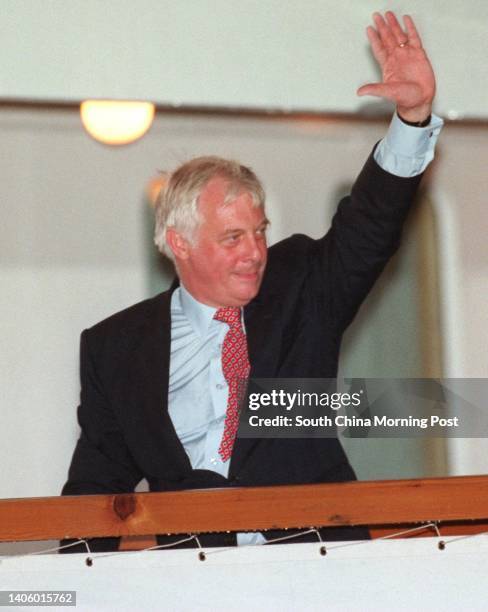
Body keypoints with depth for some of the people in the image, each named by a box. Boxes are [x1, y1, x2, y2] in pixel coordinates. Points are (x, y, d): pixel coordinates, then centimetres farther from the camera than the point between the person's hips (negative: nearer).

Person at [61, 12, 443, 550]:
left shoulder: (298, 287, 11)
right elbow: (97, 483, 10)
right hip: (190, 574, -1)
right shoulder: (116, 346, 8)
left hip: (316, 556, 1)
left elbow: (368, 227, 0)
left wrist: (414, 115, -14)